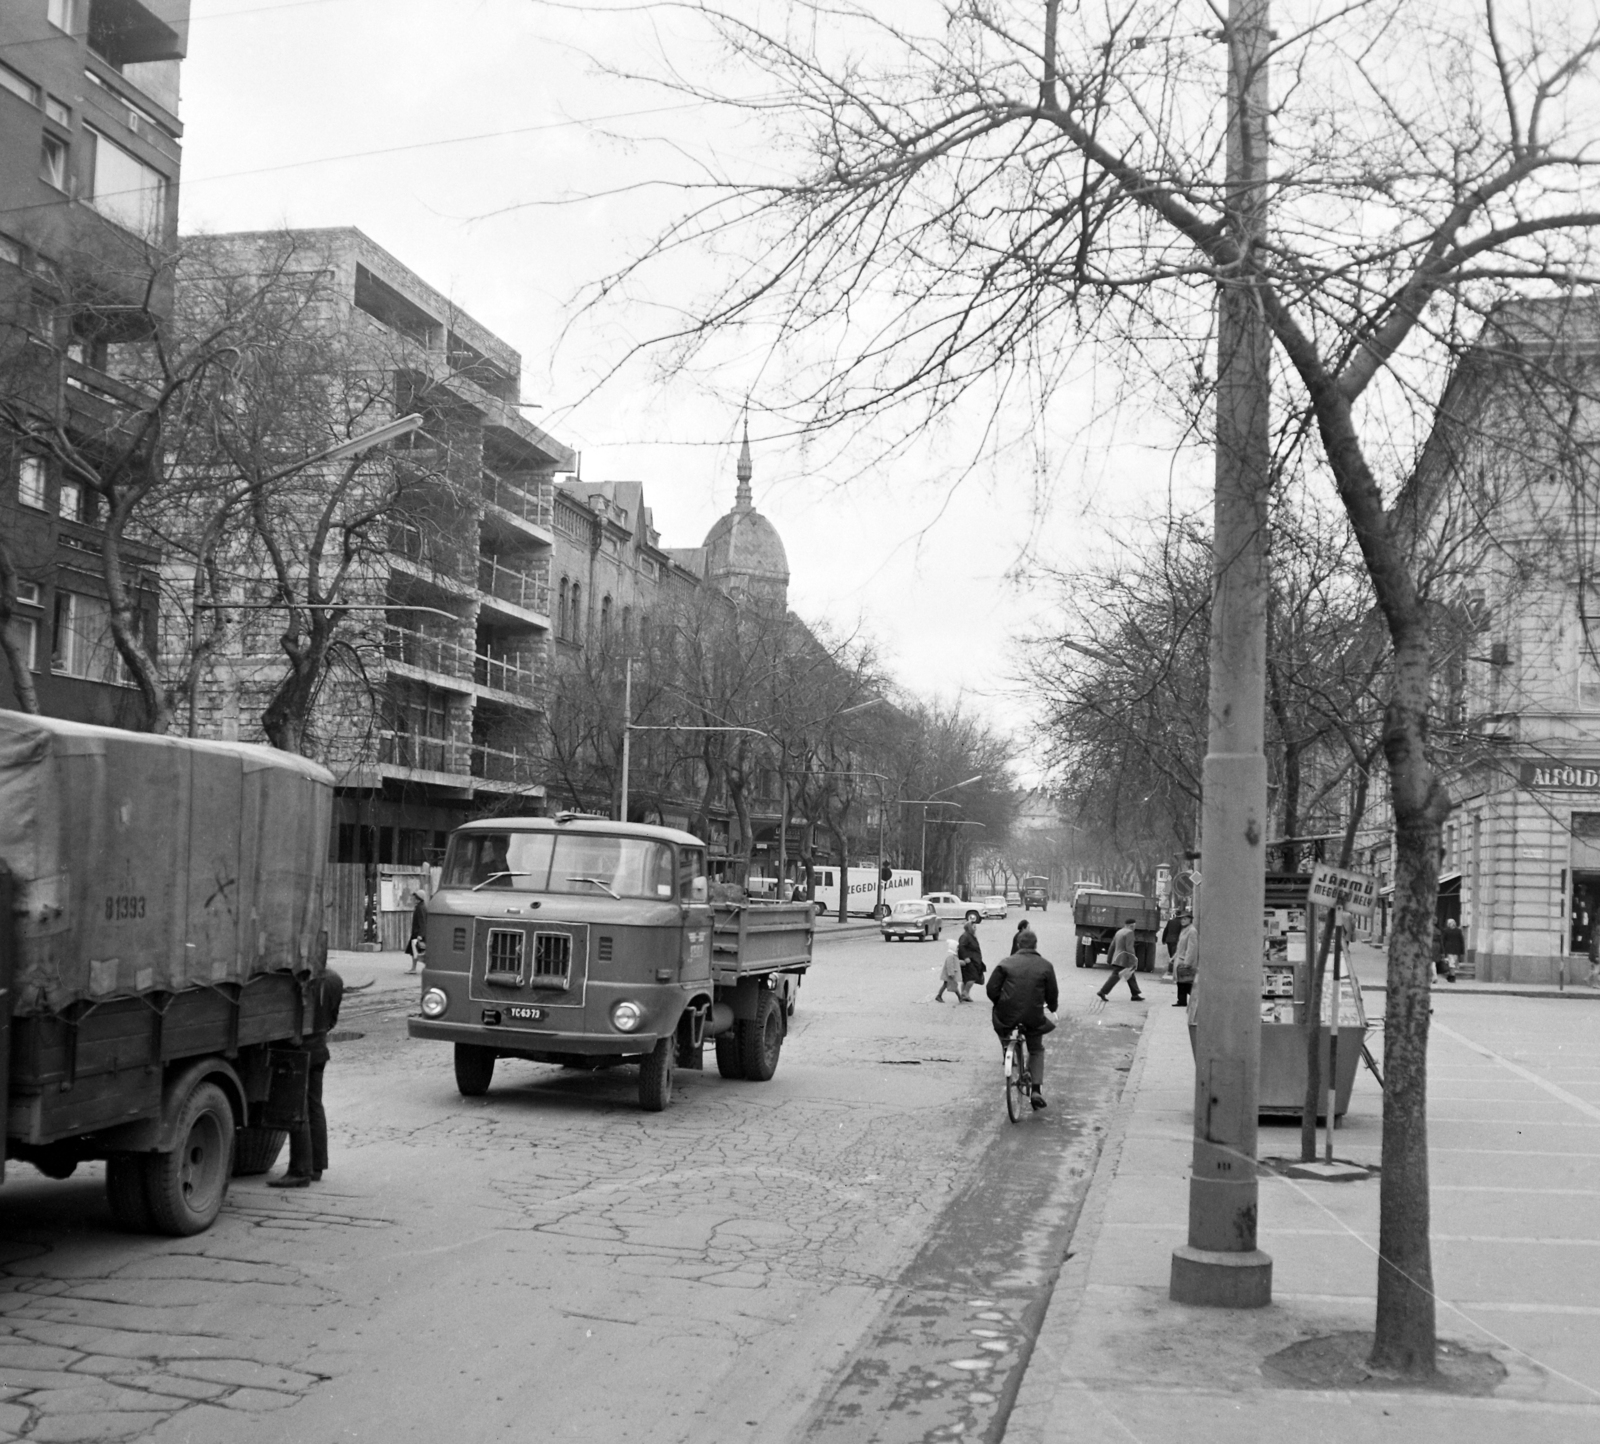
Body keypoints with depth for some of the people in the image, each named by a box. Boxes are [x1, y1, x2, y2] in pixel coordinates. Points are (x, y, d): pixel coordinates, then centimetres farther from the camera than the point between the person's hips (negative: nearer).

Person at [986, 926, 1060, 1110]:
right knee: (1037, 1051, 19)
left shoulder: (1006, 963, 0)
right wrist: (1053, 1007, 25)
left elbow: (991, 989, -2)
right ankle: (1036, 1090, 6)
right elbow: (1052, 994, 3)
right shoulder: (1046, 966, -1)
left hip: (1007, 1016, 0)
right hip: (1033, 1017, 0)